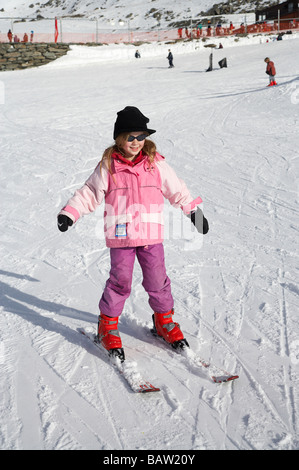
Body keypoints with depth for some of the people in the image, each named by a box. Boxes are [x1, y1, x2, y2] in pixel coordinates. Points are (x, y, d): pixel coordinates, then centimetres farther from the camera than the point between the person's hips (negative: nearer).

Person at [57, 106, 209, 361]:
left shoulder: (156, 163, 4)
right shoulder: (108, 166, -1)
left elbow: (177, 190, 13)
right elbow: (90, 193, 4)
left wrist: (194, 210, 15)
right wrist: (69, 213, -5)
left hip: (151, 234, 2)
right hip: (120, 235, -2)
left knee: (157, 280, 7)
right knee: (120, 281, 0)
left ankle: (164, 321, 27)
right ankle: (108, 326, 18)